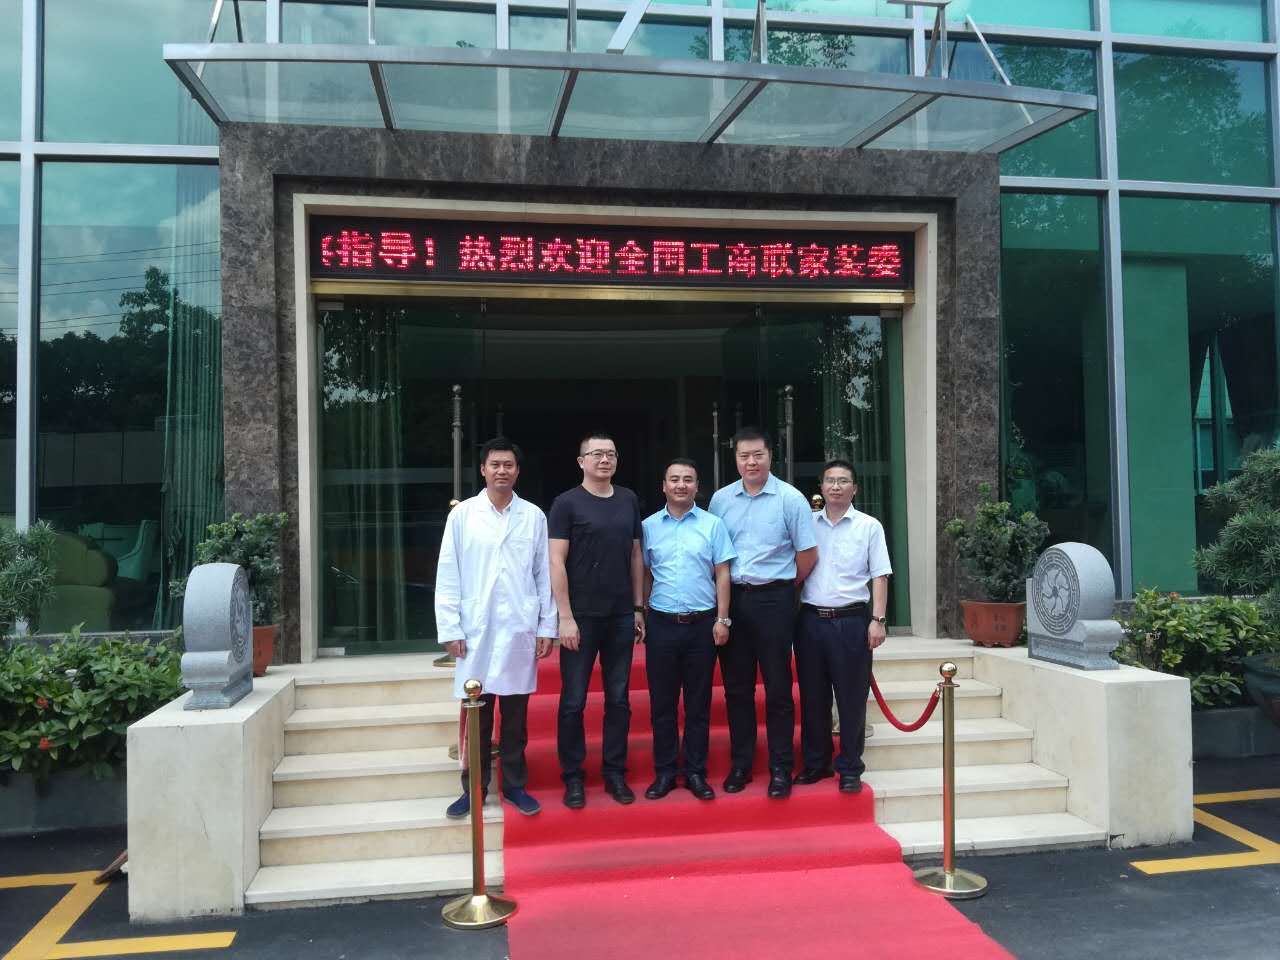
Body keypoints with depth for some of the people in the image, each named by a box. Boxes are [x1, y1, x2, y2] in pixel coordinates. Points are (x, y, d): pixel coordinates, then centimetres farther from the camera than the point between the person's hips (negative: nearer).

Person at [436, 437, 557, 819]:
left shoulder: (533, 516, 4)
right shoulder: (462, 514, 1)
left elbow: (544, 574, 5)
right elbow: (447, 576, 0)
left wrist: (547, 626, 3)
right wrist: (450, 628, -4)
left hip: (520, 630, 1)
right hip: (476, 630, -1)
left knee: (516, 716, 9)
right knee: (477, 716, 6)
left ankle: (514, 785, 22)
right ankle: (474, 789, 18)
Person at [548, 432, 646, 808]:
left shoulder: (628, 501, 9)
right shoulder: (567, 503, -4)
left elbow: (635, 556, 13)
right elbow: (557, 562, -8)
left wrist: (639, 608, 10)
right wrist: (565, 617, -13)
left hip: (621, 616, 4)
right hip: (581, 617, -4)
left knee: (619, 699, 10)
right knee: (573, 701, 3)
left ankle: (615, 773, 22)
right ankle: (573, 777, 16)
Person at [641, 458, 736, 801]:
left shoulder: (713, 525, 1)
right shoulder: (649, 526, 5)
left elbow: (722, 575, 1)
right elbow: (644, 575, 8)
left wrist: (722, 619, -4)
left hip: (702, 623, -1)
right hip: (662, 624, 1)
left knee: (699, 703, 7)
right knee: (662, 702, 6)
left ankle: (696, 772, 17)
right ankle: (664, 772, 17)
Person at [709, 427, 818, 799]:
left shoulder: (790, 499, -4)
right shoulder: (720, 499, 6)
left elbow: (808, 554, 0)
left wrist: (783, 587, 7)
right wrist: (724, 590, 8)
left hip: (773, 599, -3)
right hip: (731, 599, 3)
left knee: (778, 689, 2)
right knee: (736, 687, 10)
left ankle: (781, 769, 13)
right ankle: (740, 764, 22)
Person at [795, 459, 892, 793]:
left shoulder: (869, 526, 3)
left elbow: (879, 577, 1)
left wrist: (877, 620, -7)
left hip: (851, 620, -2)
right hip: (810, 619, 3)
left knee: (851, 698, 2)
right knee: (812, 697, 9)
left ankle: (850, 769, 13)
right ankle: (816, 763, 22)